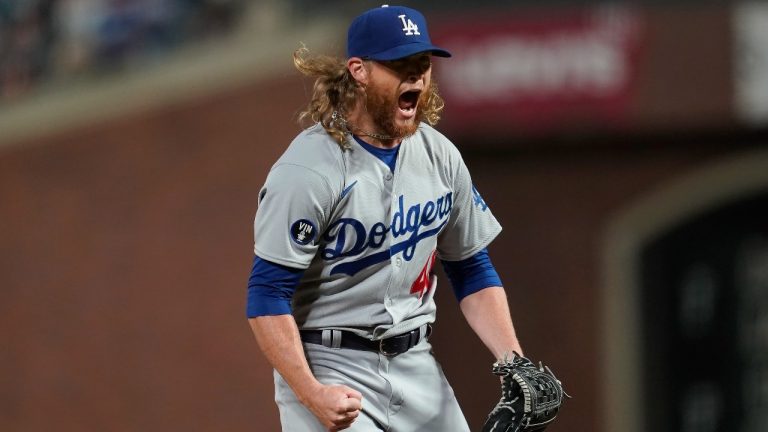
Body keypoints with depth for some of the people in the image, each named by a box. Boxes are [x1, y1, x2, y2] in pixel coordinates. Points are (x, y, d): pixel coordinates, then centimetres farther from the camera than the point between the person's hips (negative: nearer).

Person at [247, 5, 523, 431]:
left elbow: (473, 272, 14)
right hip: (328, 366, -6)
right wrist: (311, 394, -26)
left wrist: (514, 365, 1)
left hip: (416, 364, 6)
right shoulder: (310, 169, -15)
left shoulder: (441, 156, 5)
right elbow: (267, 298, -16)